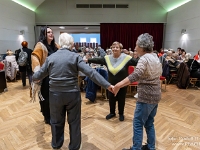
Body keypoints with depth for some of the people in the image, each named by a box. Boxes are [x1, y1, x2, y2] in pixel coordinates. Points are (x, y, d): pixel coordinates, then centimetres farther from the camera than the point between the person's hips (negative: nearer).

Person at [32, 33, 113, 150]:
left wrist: (33, 77, 33)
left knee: (57, 121, 21)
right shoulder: (75, 57, -8)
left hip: (55, 94, 3)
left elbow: (39, 75, 9)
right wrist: (107, 85, -16)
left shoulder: (50, 58, 1)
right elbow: (91, 72, -17)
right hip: (72, 94, -2)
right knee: (74, 121, 16)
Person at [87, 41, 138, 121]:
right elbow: (97, 60, 1)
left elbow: (138, 62, -16)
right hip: (111, 84, 3)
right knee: (111, 99, 16)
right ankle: (112, 112, 40)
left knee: (121, 100, 13)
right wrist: (87, 60, 1)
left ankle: (121, 114, 37)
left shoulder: (126, 58, -14)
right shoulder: (107, 58, -3)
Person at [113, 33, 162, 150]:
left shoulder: (144, 58, -18)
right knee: (149, 123, 20)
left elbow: (136, 75, -34)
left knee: (138, 124, 2)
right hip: (156, 95, 10)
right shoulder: (155, 57, 11)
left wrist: (119, 85, -39)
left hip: (146, 96, -10)